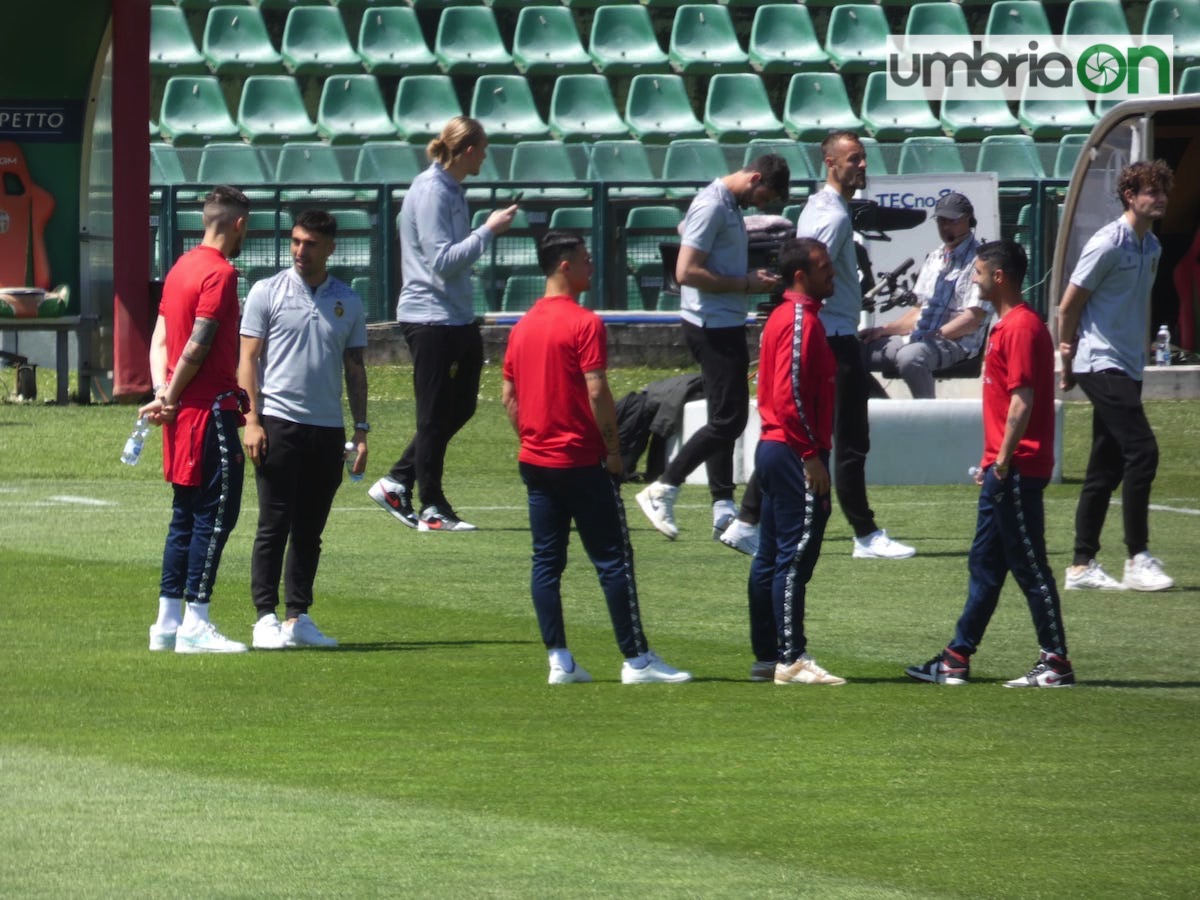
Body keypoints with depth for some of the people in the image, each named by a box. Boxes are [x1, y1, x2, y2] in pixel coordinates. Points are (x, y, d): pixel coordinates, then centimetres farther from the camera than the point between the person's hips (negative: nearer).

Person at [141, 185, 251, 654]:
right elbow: (198, 346, -18)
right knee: (216, 514, -7)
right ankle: (195, 623, -10)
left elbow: (160, 339, 11)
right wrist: (170, 398, -7)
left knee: (186, 516, 13)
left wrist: (163, 394, 0)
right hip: (211, 409, -9)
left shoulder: (181, 268, 14)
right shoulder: (220, 274, -14)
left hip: (183, 411, 9)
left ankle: (167, 621, 15)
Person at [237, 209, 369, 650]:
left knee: (310, 530, 7)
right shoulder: (268, 292, 1)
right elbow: (248, 359, 0)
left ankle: (298, 618, 13)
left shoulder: (348, 302, 11)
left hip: (328, 430, 4)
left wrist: (361, 429, 10)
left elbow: (354, 369, 16)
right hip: (279, 423, -4)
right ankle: (266, 618, -4)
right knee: (274, 525, -6)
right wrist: (251, 420, -10)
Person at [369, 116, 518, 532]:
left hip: (456, 317, 10)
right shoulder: (430, 192, -17)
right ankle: (433, 510, 5)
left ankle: (395, 484, 20)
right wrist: (489, 230, -20)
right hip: (429, 316, -10)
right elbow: (442, 261, -22)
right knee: (435, 416, -2)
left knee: (460, 408, 13)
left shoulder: (451, 190, 12)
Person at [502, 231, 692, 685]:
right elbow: (597, 392, -17)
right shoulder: (584, 323, -12)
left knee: (546, 562, 7)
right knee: (613, 559, -3)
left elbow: (509, 395, 13)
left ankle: (559, 660, 5)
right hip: (582, 460, -7)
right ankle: (636, 660, -3)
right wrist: (614, 448, -9)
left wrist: (530, 439, 18)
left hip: (536, 460, 7)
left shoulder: (524, 326, 10)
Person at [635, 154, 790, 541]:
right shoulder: (712, 207, -16)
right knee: (728, 419, -11)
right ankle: (662, 490, -8)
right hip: (713, 326, -11)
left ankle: (724, 509, 14)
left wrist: (753, 279, 16)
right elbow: (687, 272, -22)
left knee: (727, 418, 11)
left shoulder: (731, 207, 14)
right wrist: (746, 285, -17)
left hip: (727, 326, 11)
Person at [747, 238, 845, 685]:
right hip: (795, 453, -11)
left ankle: (766, 657, 16)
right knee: (796, 557, -11)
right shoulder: (802, 321, -14)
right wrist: (812, 456, -20)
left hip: (773, 447, 11)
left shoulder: (782, 317, 17)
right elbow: (790, 395, -22)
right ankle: (791, 660, -13)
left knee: (770, 559, 12)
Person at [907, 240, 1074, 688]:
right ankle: (956, 659, 19)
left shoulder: (1022, 327, -16)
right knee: (984, 565, 14)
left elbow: (1023, 400, -21)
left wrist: (1003, 463, -20)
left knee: (1029, 566, -6)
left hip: (1017, 470, -11)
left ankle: (1056, 662, -2)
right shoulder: (1007, 325, 16)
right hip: (1001, 470, 11)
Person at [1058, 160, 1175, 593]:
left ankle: (1082, 565, 13)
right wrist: (1068, 360, -2)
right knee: (1142, 451, -16)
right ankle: (1138, 559, -14)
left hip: (1128, 368, 9)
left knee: (1107, 468, 9)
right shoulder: (1108, 244, -14)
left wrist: (1141, 353, 17)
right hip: (1101, 364, -9)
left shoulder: (1152, 247, 12)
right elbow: (1069, 305, -9)